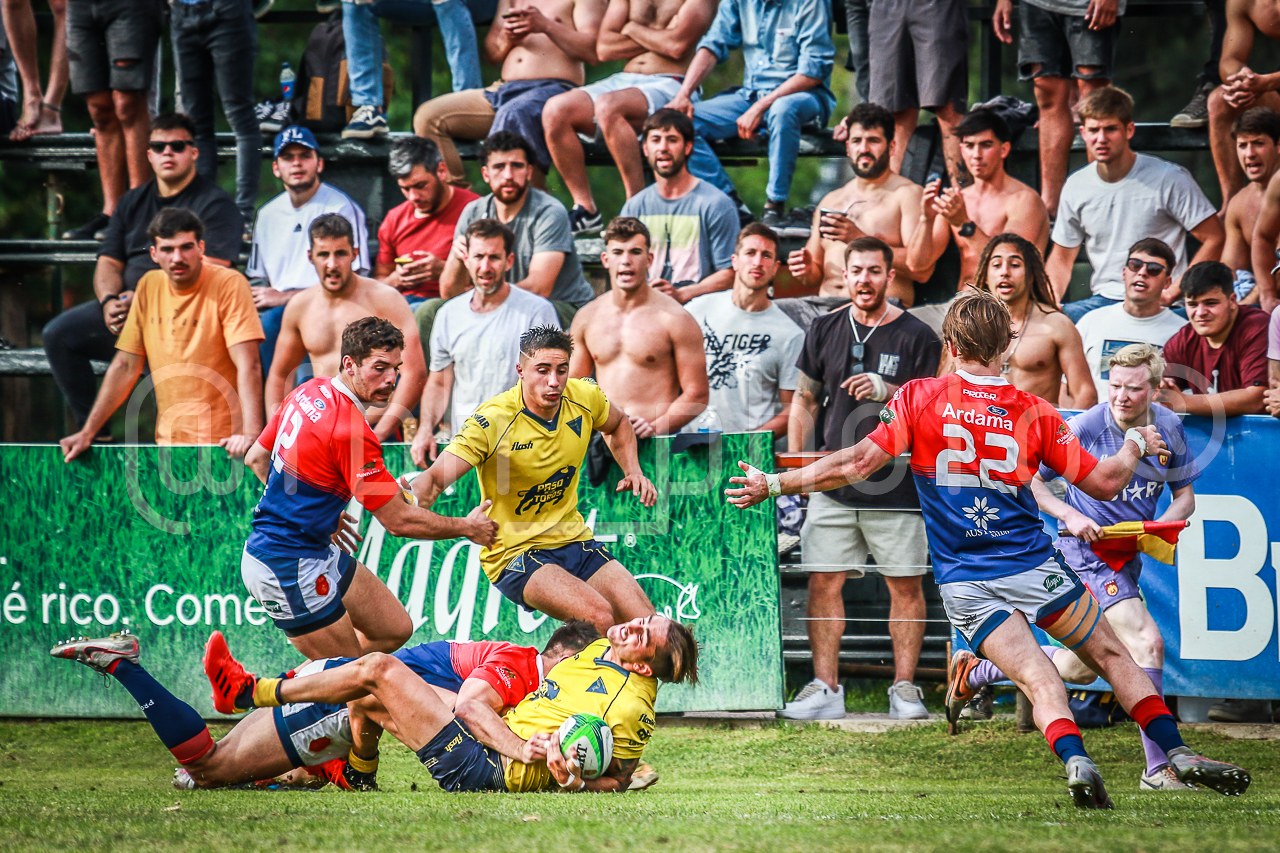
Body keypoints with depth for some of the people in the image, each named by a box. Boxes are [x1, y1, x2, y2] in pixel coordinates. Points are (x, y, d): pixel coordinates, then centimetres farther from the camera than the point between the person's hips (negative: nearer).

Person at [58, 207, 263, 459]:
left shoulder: (228, 285, -8)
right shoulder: (149, 286, 7)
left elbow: (248, 366, -16)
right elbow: (126, 366, 11)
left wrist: (250, 434, -28)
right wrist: (87, 433, 6)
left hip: (221, 443, -4)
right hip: (167, 443, 4)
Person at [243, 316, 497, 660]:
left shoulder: (308, 393, 3)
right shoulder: (351, 431, -24)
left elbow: (256, 458, 16)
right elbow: (399, 520, -18)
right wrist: (467, 528, -3)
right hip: (288, 570, -10)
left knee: (395, 629, 13)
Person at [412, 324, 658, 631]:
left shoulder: (584, 396, -4)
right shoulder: (493, 420, -21)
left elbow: (618, 424, 21)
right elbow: (437, 477, -28)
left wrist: (633, 472, 5)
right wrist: (413, 499, -50)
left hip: (575, 540, 6)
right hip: (514, 555, -6)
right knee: (599, 616, -30)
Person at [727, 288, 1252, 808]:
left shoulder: (920, 399, -3)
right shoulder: (1034, 413, -1)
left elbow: (860, 463, -10)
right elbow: (1104, 482, 2)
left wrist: (773, 484, -2)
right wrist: (1135, 446, 23)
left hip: (963, 585, 0)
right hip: (1031, 565, 0)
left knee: (1037, 679, -5)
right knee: (1112, 656, 11)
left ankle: (1075, 759, -29)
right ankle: (1178, 753, 6)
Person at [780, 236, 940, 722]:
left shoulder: (915, 336, 0)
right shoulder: (825, 330, 11)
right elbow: (804, 399, 19)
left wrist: (888, 392, -18)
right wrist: (795, 462, 10)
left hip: (898, 485, -3)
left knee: (906, 586, -1)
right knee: (823, 583, -2)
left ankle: (904, 688, 5)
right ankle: (825, 689, 2)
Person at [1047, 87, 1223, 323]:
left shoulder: (1169, 179, -4)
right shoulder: (1076, 186, 10)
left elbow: (1214, 239, -4)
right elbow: (1062, 257, 19)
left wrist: (1172, 293, -11)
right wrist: (1050, 300, -1)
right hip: (1102, 301, 5)